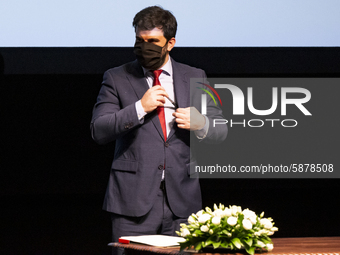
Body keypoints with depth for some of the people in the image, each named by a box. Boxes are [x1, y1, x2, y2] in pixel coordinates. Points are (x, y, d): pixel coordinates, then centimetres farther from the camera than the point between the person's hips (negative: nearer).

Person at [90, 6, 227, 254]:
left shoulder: (194, 78, 12)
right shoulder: (116, 78, 6)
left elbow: (220, 131, 14)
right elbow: (99, 131, -4)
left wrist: (200, 124, -9)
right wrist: (140, 107, -14)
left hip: (181, 199, 2)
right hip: (134, 199, -2)